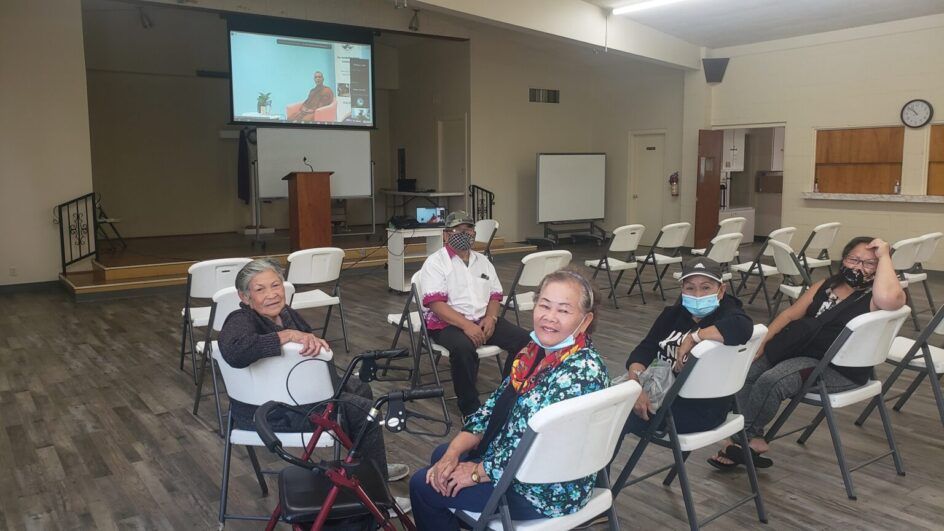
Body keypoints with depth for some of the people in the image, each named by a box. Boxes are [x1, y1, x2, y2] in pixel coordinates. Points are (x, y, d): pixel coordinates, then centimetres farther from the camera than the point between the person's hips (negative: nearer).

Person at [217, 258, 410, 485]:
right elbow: (233, 350, -47)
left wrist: (312, 340, -11)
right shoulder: (241, 321, -24)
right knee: (365, 412, -7)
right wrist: (288, 335, -42)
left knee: (359, 388, 23)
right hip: (273, 414, -10)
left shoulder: (286, 313, 2)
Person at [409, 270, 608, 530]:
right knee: (440, 455, 25)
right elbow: (496, 403, 4)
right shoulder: (538, 351, -1)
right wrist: (453, 453, -6)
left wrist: (477, 472, -17)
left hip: (547, 490, -8)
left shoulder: (581, 373, -29)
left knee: (422, 484, 2)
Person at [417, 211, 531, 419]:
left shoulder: (483, 261, 18)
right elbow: (436, 303, -13)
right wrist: (466, 325, -24)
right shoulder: (435, 263, -2)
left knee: (523, 339, -16)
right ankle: (470, 408, -21)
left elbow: (495, 296, 15)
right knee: (463, 348, -37)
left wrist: (491, 318, -8)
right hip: (447, 323, -5)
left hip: (484, 321, 6)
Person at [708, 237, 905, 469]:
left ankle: (743, 438, -6)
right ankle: (754, 440, -9)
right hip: (799, 349, 7)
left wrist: (884, 256, -19)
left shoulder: (874, 298, -7)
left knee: (771, 381, -27)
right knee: (746, 370, -12)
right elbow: (791, 314, 12)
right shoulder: (826, 285, 13)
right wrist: (762, 341, 0)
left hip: (839, 370, -7)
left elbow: (889, 297, -33)